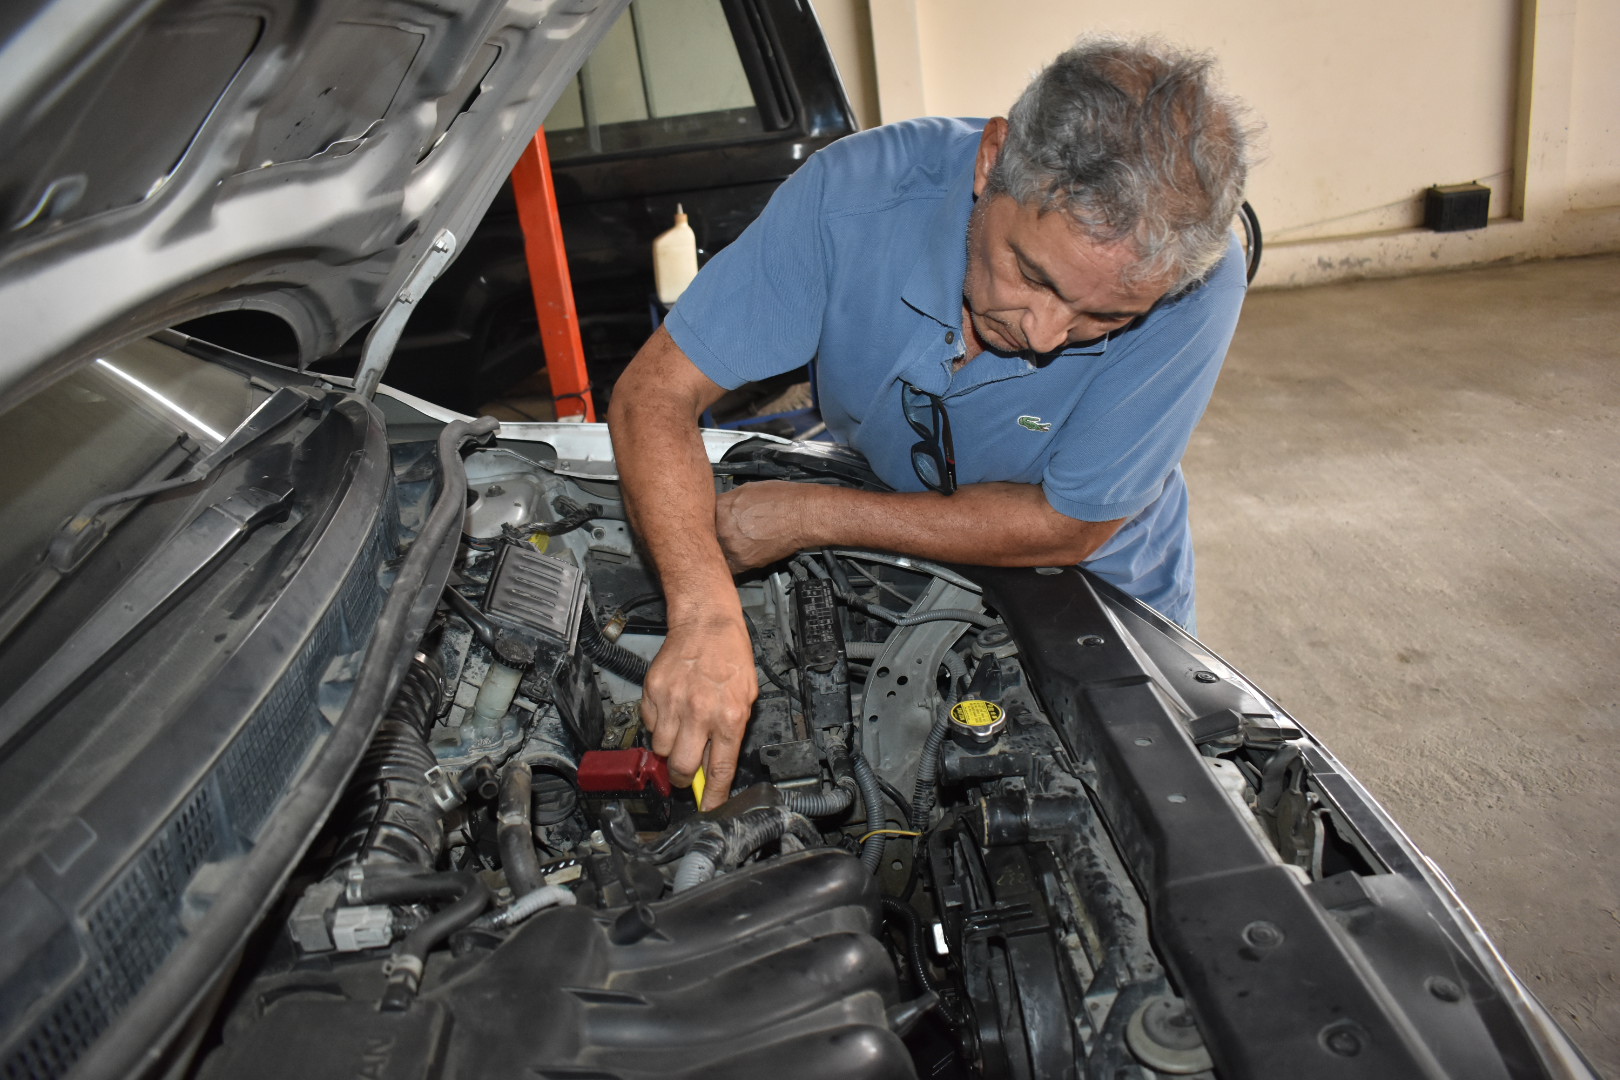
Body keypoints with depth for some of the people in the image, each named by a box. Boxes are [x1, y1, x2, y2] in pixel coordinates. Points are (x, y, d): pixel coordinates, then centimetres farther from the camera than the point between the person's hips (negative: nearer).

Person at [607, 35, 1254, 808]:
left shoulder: (1197, 280, -31)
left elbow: (1067, 528, -24)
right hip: (883, 579, 2)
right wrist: (706, 615, -44)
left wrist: (811, 518, -25)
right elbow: (655, 394, -27)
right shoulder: (859, 193, -29)